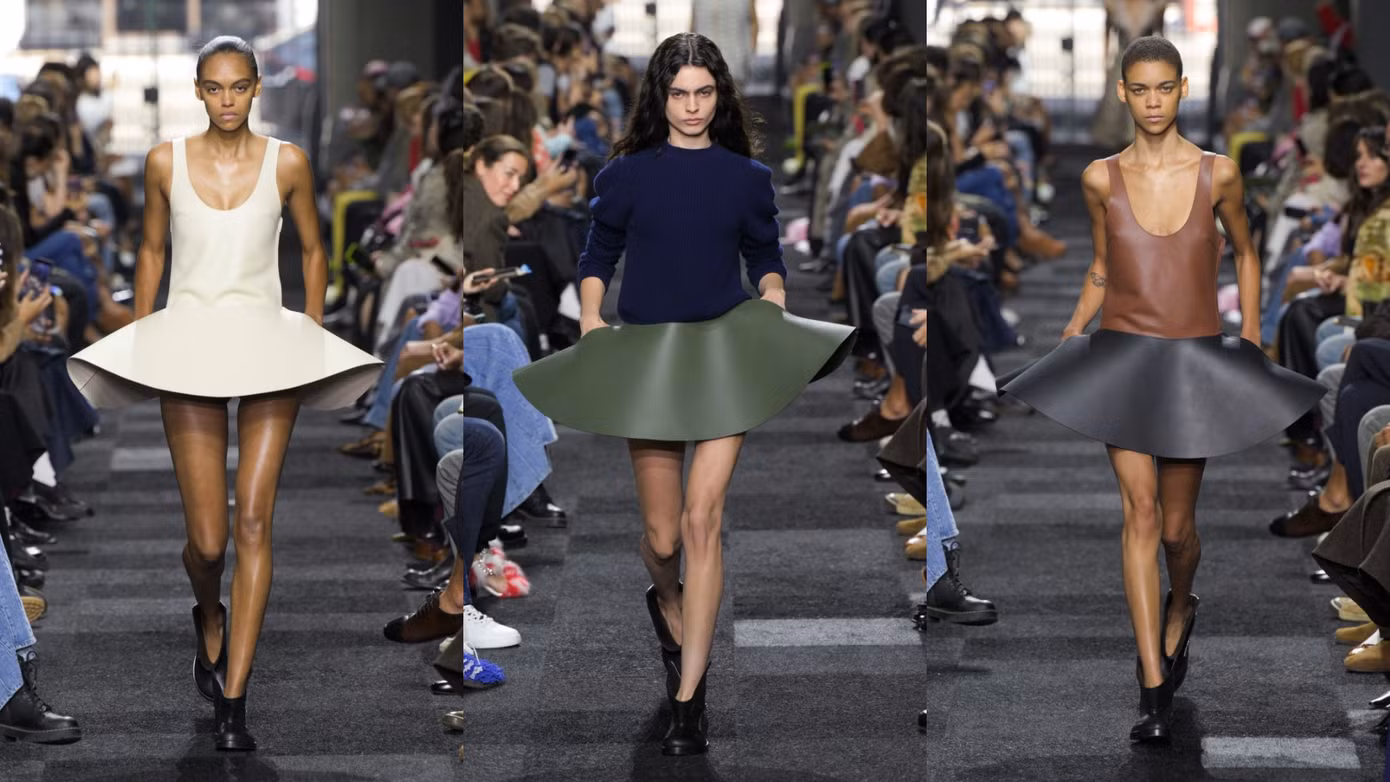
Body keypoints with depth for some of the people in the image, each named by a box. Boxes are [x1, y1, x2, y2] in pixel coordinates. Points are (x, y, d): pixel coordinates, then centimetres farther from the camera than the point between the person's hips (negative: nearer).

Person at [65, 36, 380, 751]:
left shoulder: (286, 163, 0)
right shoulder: (166, 162, 1)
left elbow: (313, 251, 12)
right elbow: (151, 251, 13)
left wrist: (314, 340, 10)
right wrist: (138, 343, 13)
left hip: (267, 344, 0)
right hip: (189, 344, 0)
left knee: (253, 524, -9)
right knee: (207, 539, -3)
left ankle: (232, 704, -6)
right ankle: (210, 620, 34)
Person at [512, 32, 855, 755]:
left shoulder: (746, 176, 6)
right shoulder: (627, 174, 4)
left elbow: (765, 258, 16)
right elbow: (598, 258, 11)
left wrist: (774, 315, -1)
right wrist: (590, 327, -4)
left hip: (724, 358, 0)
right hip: (645, 360, 0)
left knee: (701, 518, -12)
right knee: (662, 536, 3)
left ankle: (688, 700, -8)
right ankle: (669, 605, 43)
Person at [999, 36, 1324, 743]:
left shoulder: (1217, 174, -3)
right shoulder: (1102, 178, 0)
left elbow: (1244, 253, 13)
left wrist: (1251, 338, 9)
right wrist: (1065, 344, 4)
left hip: (1195, 366, 0)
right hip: (1123, 359, 0)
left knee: (1175, 527, 7)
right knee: (1140, 510, -12)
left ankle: (1180, 608, 45)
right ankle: (1153, 691, -13)